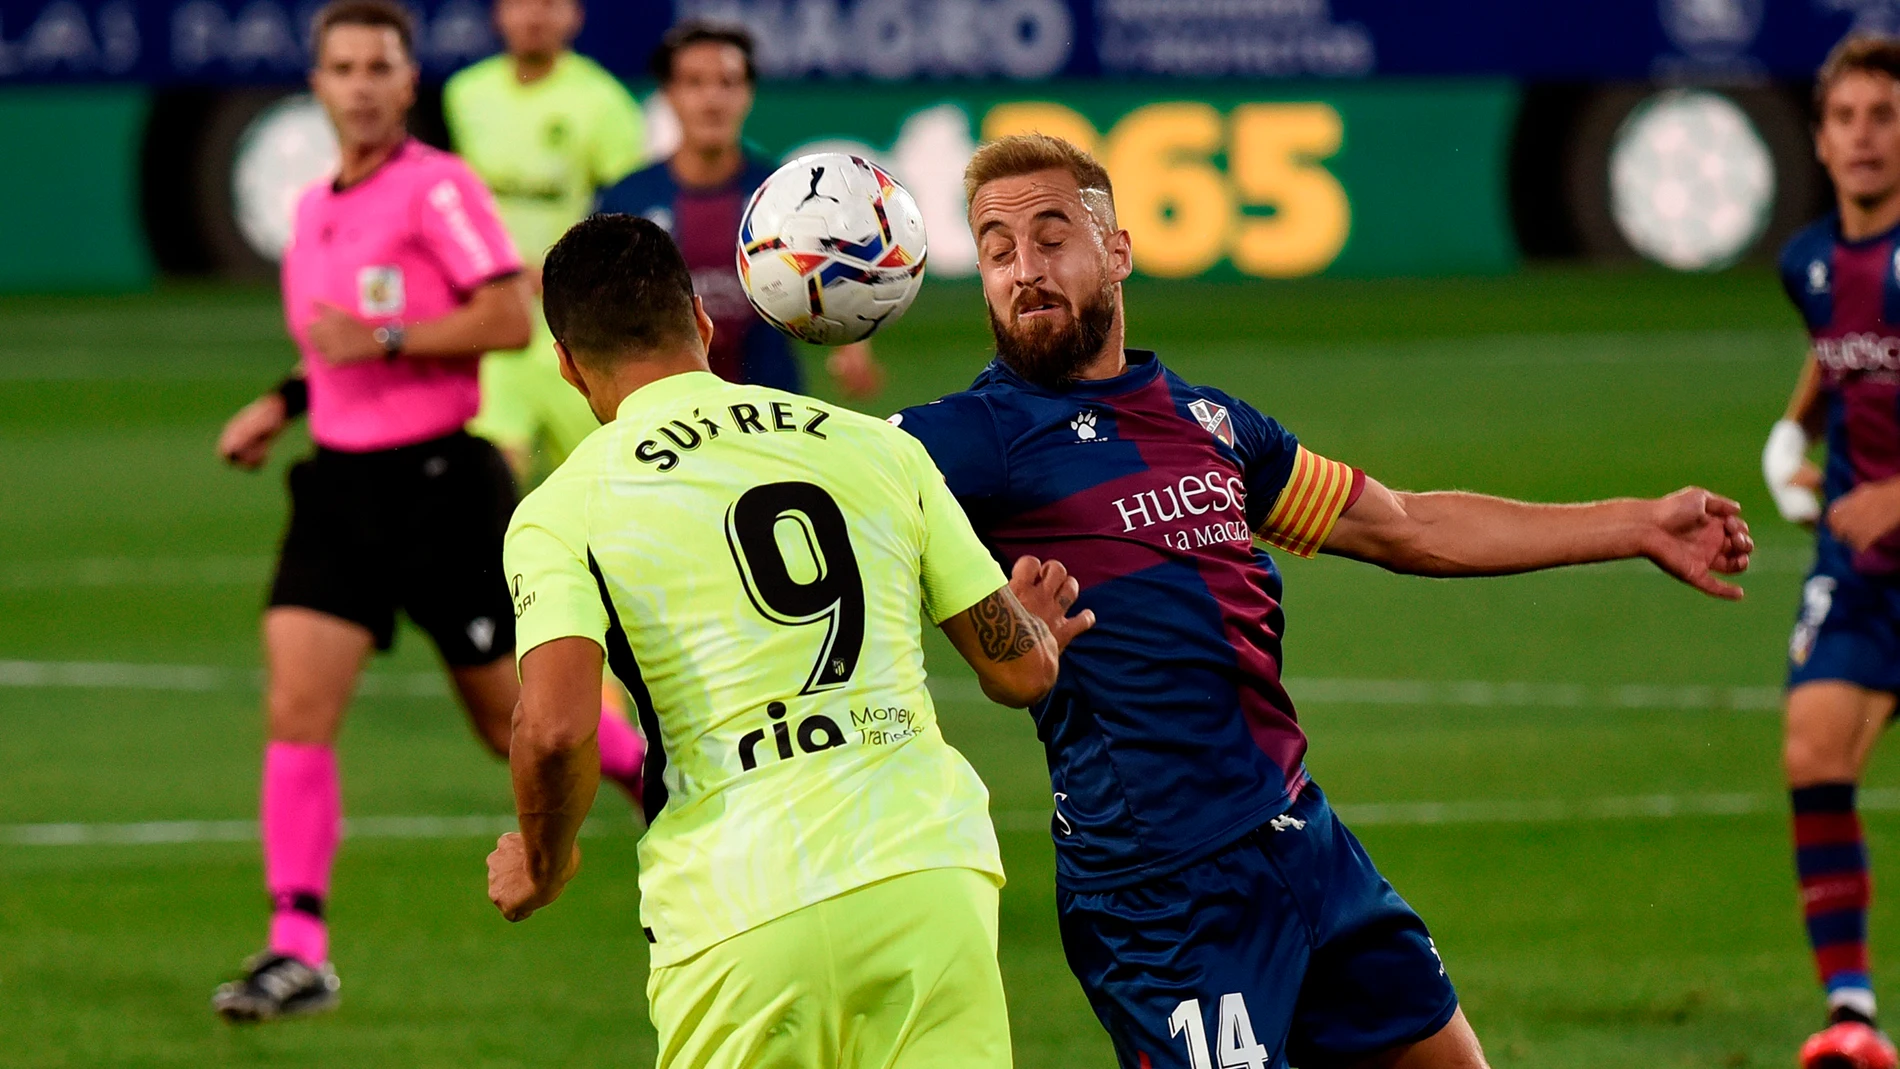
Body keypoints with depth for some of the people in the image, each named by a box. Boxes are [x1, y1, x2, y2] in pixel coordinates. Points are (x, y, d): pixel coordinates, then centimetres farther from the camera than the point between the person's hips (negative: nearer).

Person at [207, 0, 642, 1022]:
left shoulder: (438, 187, -10)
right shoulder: (314, 208, 13)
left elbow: (510, 317, -18)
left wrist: (383, 341, -22)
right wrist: (283, 403, 12)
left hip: (439, 479, -6)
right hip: (341, 479, 6)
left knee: (516, 720, 4)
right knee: (294, 709, -9)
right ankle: (298, 951, -8)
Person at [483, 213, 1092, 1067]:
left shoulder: (561, 513, 3)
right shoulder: (876, 448, 14)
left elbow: (554, 731, -12)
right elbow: (1018, 672, 17)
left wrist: (542, 865, 9)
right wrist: (1036, 634, 42)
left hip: (738, 913, -3)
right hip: (927, 874, 3)